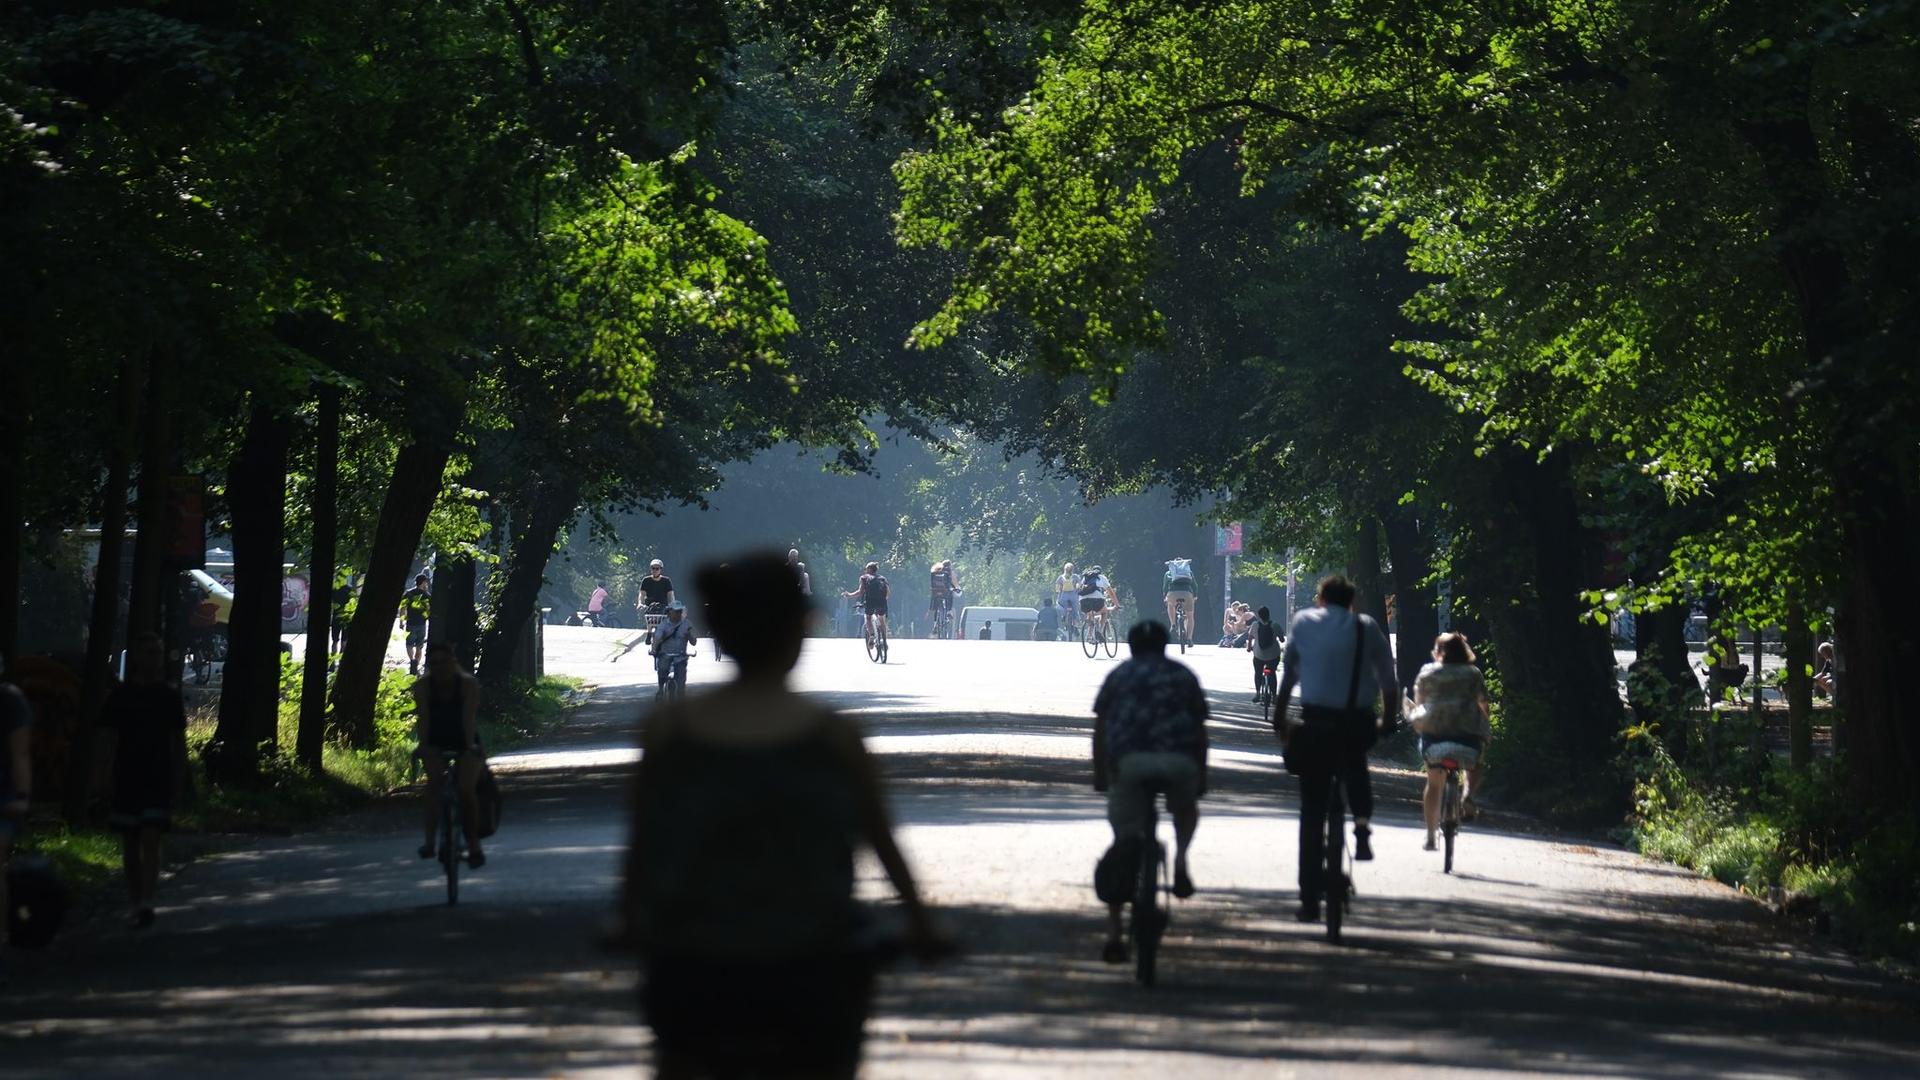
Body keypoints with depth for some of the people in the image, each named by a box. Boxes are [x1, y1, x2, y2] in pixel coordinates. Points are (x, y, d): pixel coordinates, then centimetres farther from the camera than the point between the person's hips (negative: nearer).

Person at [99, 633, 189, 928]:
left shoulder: (169, 697, 5)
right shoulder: (120, 695, 4)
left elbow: (178, 740, 10)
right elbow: (109, 738, 5)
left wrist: (180, 776, 4)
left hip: (159, 779, -1)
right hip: (126, 778, 1)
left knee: (150, 839, -13)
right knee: (129, 843, 6)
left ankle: (146, 903, -21)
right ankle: (136, 903, 15)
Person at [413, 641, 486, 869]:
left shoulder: (468, 684, -19)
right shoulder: (422, 686, -14)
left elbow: (469, 716, -30)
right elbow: (422, 717, -25)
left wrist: (471, 745, -44)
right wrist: (423, 746, -40)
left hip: (464, 742, -1)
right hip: (436, 744, 1)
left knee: (467, 789, -19)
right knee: (434, 781, -27)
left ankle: (473, 844, -4)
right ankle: (430, 840, -29)